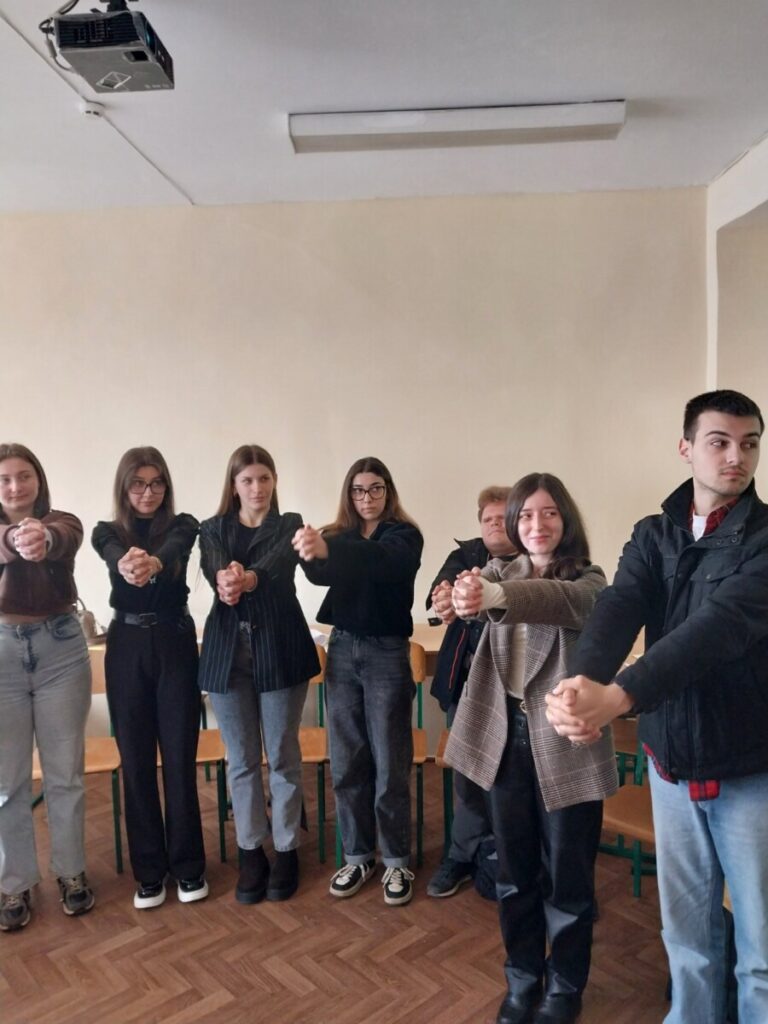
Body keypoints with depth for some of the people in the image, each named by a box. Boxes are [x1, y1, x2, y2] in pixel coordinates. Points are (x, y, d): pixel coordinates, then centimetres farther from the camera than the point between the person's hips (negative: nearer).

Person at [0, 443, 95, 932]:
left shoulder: (63, 522, -2)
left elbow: (62, 541, -27)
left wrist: (42, 537, -53)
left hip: (60, 649, 0)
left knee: (65, 773, 10)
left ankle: (72, 873, 26)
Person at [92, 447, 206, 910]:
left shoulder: (183, 525, 0)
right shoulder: (108, 532, 3)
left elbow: (173, 550, -24)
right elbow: (114, 557, -21)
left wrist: (153, 562, -49)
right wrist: (126, 565, -47)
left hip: (175, 645, -1)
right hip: (127, 649, 1)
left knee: (180, 759, 4)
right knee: (136, 761, 8)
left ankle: (188, 865, 20)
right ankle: (149, 870, 23)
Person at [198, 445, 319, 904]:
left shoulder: (290, 524, 4)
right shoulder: (214, 529, 9)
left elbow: (278, 562, -18)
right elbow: (211, 566, -14)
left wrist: (249, 578, -40)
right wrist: (224, 579, -39)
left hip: (280, 647, -2)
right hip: (227, 650, 2)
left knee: (283, 755, 7)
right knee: (241, 759, 10)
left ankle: (287, 850, 23)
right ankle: (252, 852, 26)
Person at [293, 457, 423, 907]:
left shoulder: (403, 535, -5)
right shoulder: (338, 535, 7)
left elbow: (382, 562, -29)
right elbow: (320, 573, -13)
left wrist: (328, 550, -46)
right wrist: (314, 554, -38)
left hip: (387, 652, -4)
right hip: (343, 649, 4)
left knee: (390, 763, 4)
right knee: (347, 762, 11)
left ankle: (397, 862, 20)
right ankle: (357, 856, 27)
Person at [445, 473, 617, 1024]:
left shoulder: (588, 580, -8)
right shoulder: (503, 570, 6)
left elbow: (565, 600, -33)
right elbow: (482, 588, -18)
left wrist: (498, 595, -51)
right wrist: (465, 595, -43)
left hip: (564, 741, -3)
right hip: (506, 734, 4)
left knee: (566, 874, 12)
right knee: (514, 870, 17)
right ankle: (523, 978, 39)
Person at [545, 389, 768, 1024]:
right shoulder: (653, 535, 1)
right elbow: (618, 611, -15)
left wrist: (616, 697, -40)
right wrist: (583, 681, -37)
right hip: (672, 762, 3)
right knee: (687, 932, 18)